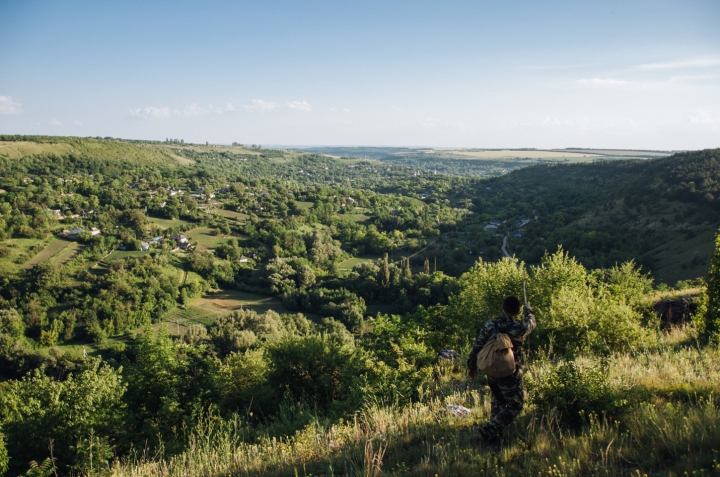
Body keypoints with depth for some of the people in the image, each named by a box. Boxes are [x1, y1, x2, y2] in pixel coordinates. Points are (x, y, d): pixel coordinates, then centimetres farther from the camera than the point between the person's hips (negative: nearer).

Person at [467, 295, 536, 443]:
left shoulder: (489, 325, -6)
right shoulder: (520, 328, -15)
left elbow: (476, 347, -2)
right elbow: (531, 323, 10)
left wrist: (472, 366, 11)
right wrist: (529, 310, 31)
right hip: (510, 374, -5)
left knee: (498, 402, 24)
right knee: (514, 406, 8)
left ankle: (494, 434, 29)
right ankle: (489, 430, -4)